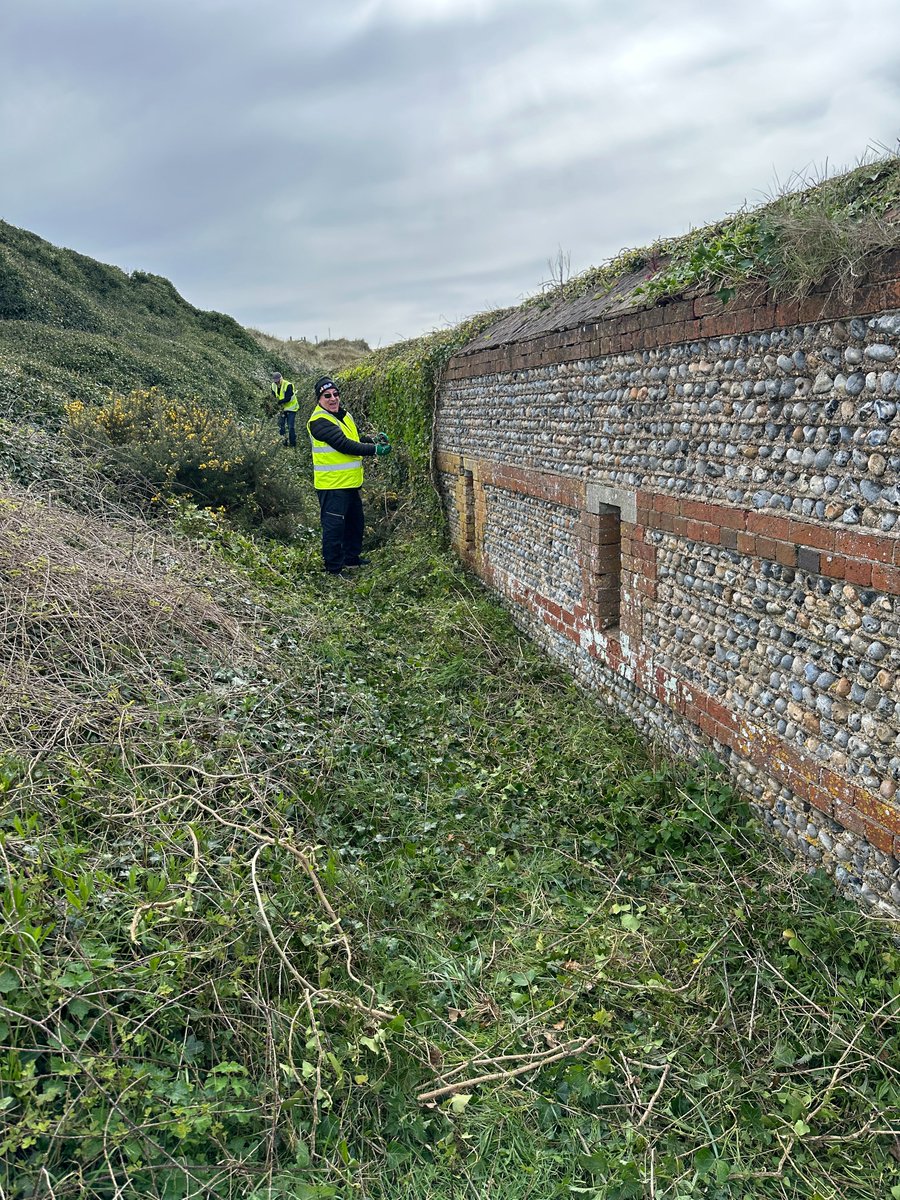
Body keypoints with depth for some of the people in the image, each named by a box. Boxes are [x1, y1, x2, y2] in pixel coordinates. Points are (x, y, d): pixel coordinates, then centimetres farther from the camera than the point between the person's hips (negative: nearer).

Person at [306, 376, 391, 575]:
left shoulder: (344, 415, 12)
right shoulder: (320, 421, -18)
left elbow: (354, 440, 19)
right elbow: (344, 445, -25)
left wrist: (373, 440, 0)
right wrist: (375, 450, -23)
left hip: (350, 483, 10)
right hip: (332, 485, -10)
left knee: (355, 522, 21)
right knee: (334, 526, -2)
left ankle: (352, 557, 37)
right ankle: (334, 567, 8)